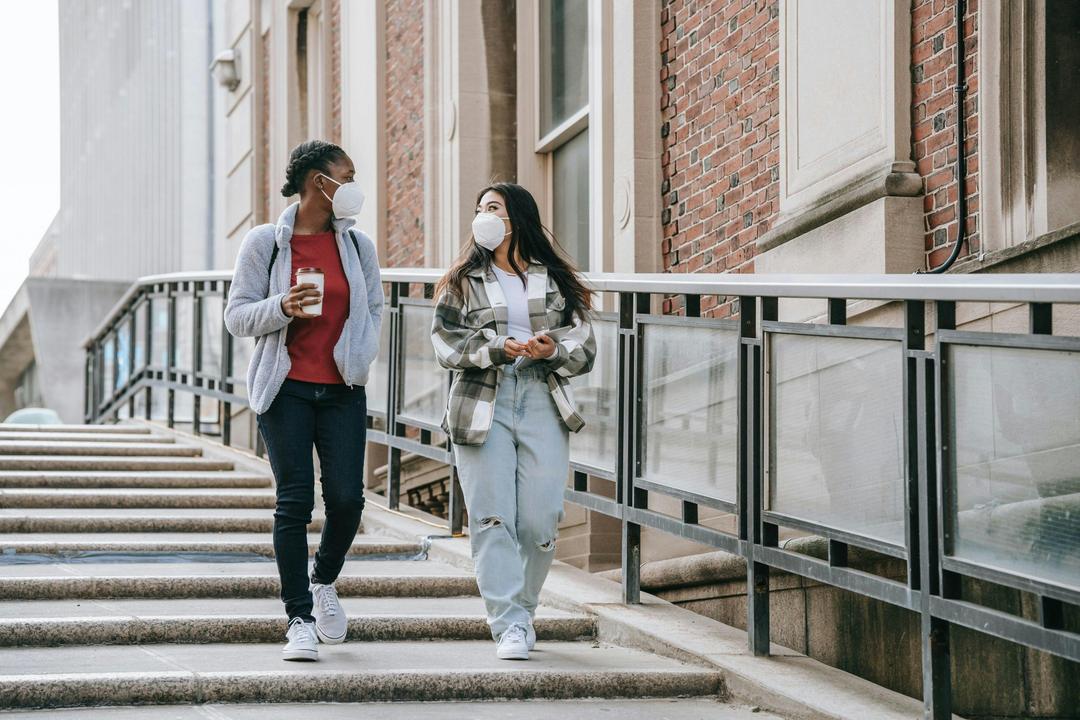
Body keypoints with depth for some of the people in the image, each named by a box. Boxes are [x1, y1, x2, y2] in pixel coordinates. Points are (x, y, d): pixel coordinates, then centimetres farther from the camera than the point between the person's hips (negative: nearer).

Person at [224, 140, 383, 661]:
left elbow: (373, 308, 21)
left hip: (342, 389, 3)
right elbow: (237, 316, -1)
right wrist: (283, 307, -19)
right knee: (295, 501, -6)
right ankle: (300, 620, 2)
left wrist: (360, 358, 6)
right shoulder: (265, 242, 0)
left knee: (346, 498, -7)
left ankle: (324, 583, 23)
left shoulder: (358, 245, 11)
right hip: (286, 389, -3)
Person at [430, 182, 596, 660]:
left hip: (543, 405, 1)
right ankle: (511, 625, -8)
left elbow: (585, 347, 9)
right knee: (492, 519, -9)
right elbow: (447, 343, 1)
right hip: (483, 406, 0)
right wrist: (498, 349, -15)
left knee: (540, 522, -5)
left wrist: (552, 350, -13)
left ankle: (521, 611, 15)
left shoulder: (556, 280, 14)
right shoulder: (462, 282, 13)